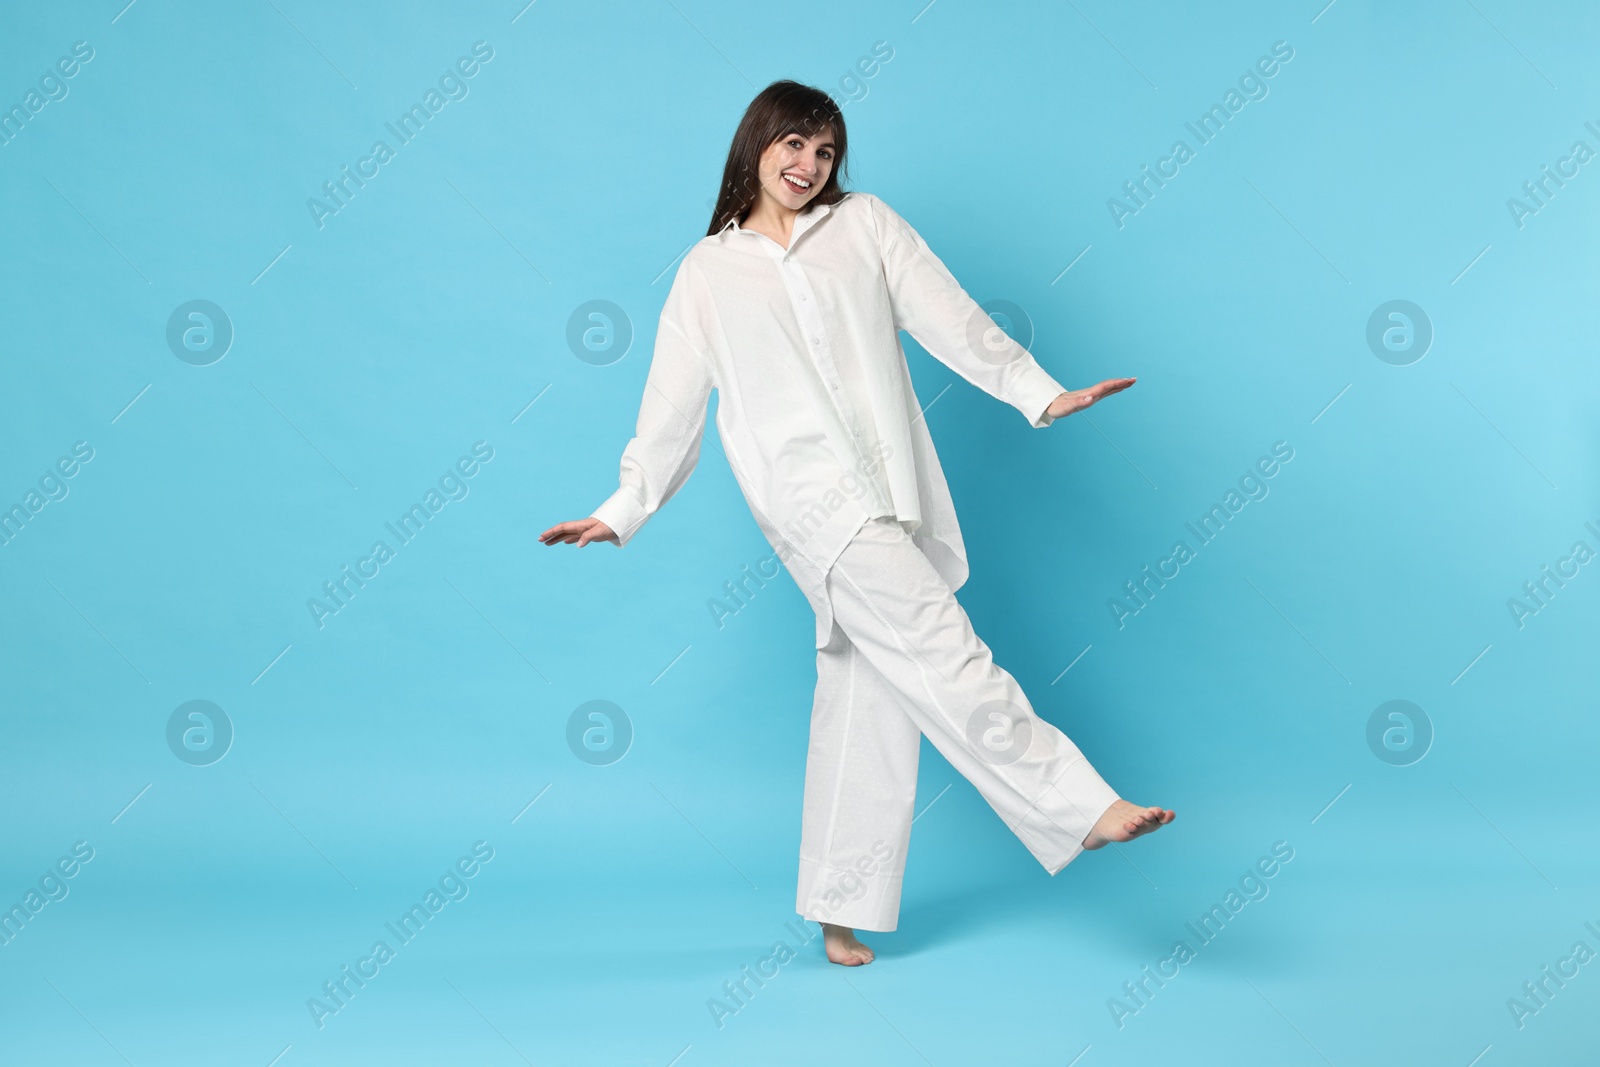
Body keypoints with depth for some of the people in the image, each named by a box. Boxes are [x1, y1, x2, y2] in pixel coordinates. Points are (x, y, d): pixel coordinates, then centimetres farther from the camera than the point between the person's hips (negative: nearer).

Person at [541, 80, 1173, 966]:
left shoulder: (864, 226, 16)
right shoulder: (708, 272, 13)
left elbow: (948, 318, 7)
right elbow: (673, 404, 14)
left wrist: (1038, 392, -4)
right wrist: (623, 510, 10)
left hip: (894, 496, 3)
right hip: (812, 498, -3)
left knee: (869, 698, 4)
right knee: (938, 645, -21)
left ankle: (842, 910, 15)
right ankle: (1082, 807, -21)